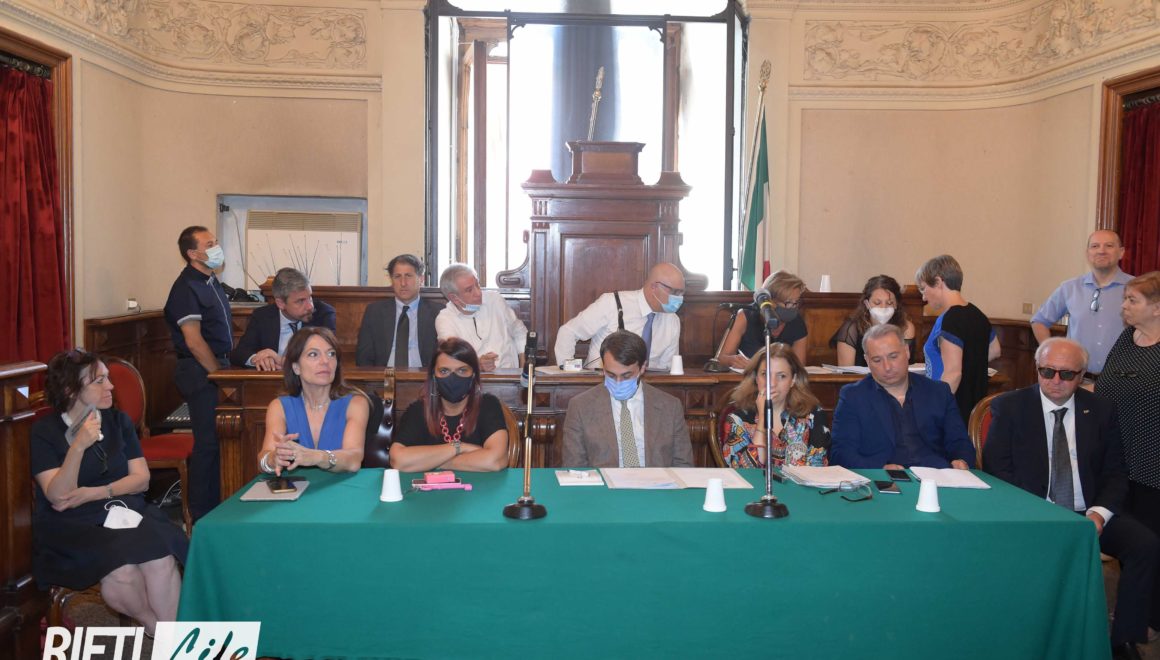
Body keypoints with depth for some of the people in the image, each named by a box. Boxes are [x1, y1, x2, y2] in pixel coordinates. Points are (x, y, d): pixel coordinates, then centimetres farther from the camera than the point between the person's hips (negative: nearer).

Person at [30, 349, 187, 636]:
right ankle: (160, 629, -7)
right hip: (71, 527, -3)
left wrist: (93, 493, -9)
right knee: (121, 572, -33)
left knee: (161, 560, -31)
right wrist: (78, 446, -25)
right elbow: (57, 496, -11)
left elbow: (141, 479, 7)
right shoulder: (43, 432, 0)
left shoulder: (118, 421, 11)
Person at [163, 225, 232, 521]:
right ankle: (201, 516, 6)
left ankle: (215, 506, 25)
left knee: (219, 439, 14)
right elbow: (194, 342, -19)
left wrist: (227, 368, 13)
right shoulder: (186, 288, -14)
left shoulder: (211, 281, 15)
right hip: (200, 372, -9)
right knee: (208, 441, -5)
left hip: (218, 367, 9)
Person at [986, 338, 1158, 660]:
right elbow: (996, 467, -2)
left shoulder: (1101, 409, 10)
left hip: (1090, 513, 3)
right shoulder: (1009, 406, 2)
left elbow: (1115, 473, 9)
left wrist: (1099, 513, -11)